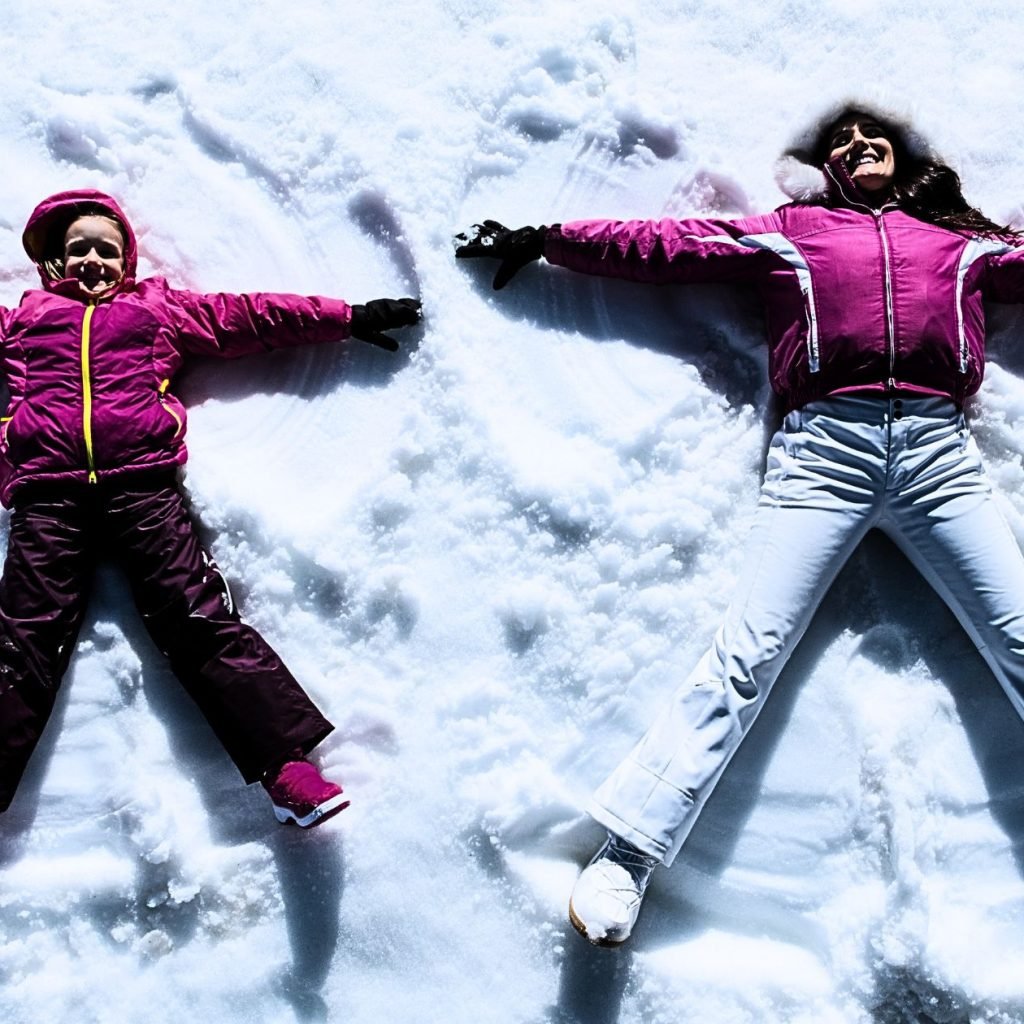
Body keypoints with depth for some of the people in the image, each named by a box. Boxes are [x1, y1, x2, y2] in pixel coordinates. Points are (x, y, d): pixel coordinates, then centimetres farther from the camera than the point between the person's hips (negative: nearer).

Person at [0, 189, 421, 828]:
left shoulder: (159, 308, 27)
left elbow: (250, 317, 24)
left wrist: (349, 319, 22)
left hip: (142, 486, -1)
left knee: (201, 621, -13)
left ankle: (286, 765, -20)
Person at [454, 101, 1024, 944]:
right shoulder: (790, 232, 21)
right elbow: (665, 246, 19)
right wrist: (545, 240, 16)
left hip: (938, 451, 3)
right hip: (826, 450, -2)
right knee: (748, 654, -12)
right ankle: (628, 856, -14)